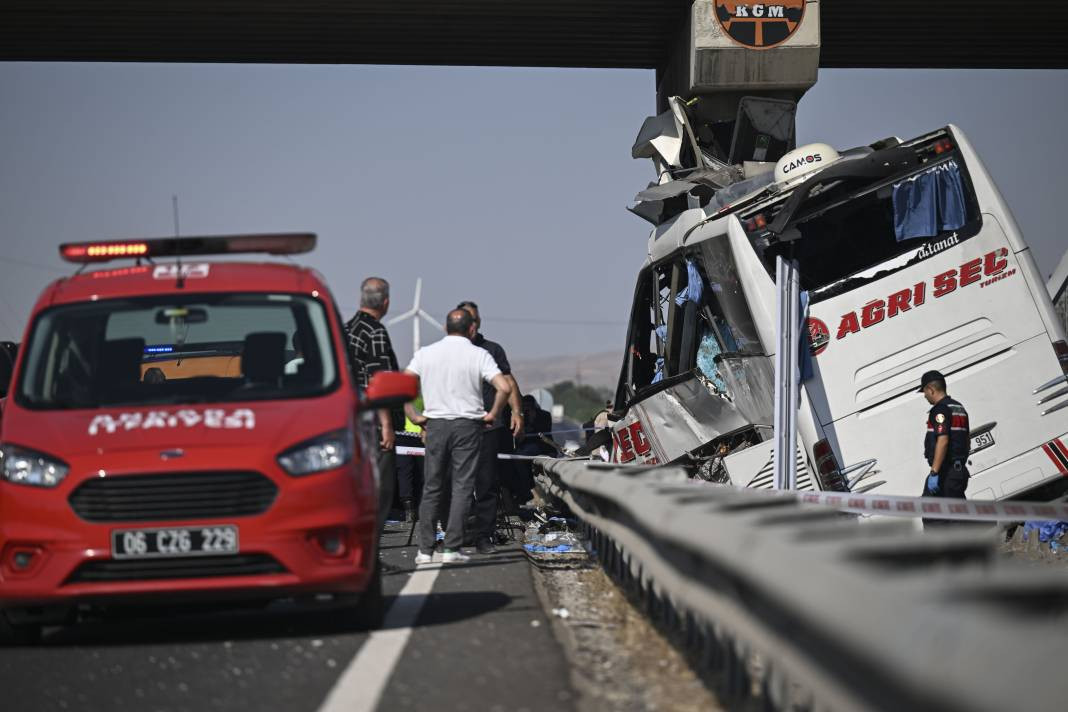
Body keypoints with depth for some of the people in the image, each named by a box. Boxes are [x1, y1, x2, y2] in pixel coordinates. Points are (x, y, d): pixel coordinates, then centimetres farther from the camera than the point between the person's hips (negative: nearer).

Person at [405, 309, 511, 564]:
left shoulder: (426, 353, 4)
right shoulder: (478, 355, -3)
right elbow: (504, 387, -14)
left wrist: (415, 416, 7)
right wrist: (492, 414, 0)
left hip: (436, 424, 2)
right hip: (467, 425, -2)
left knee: (431, 488, 10)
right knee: (462, 487, 3)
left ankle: (425, 550, 8)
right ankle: (452, 549, -2)